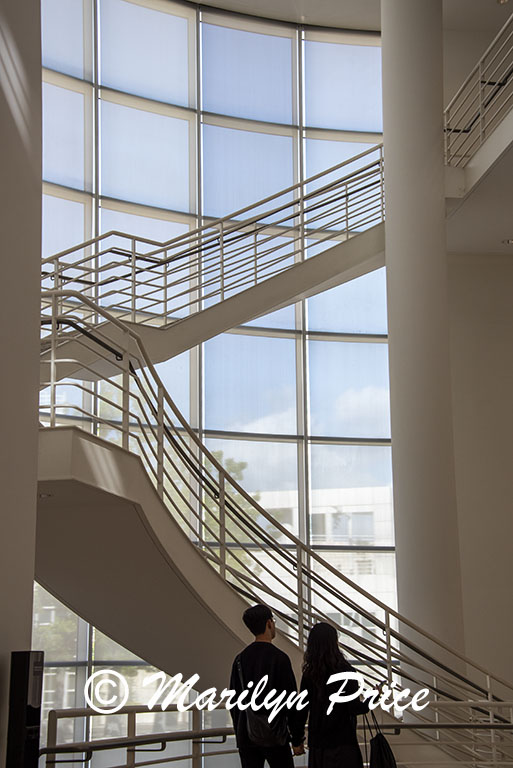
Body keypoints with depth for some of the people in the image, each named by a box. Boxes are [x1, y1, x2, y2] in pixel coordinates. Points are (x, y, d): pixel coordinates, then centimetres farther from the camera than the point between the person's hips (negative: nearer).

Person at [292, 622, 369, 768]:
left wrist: (297, 740, 12)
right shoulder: (345, 671, -13)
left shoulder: (309, 674, -2)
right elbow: (354, 708, -12)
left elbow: (302, 710, 2)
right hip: (342, 742, -4)